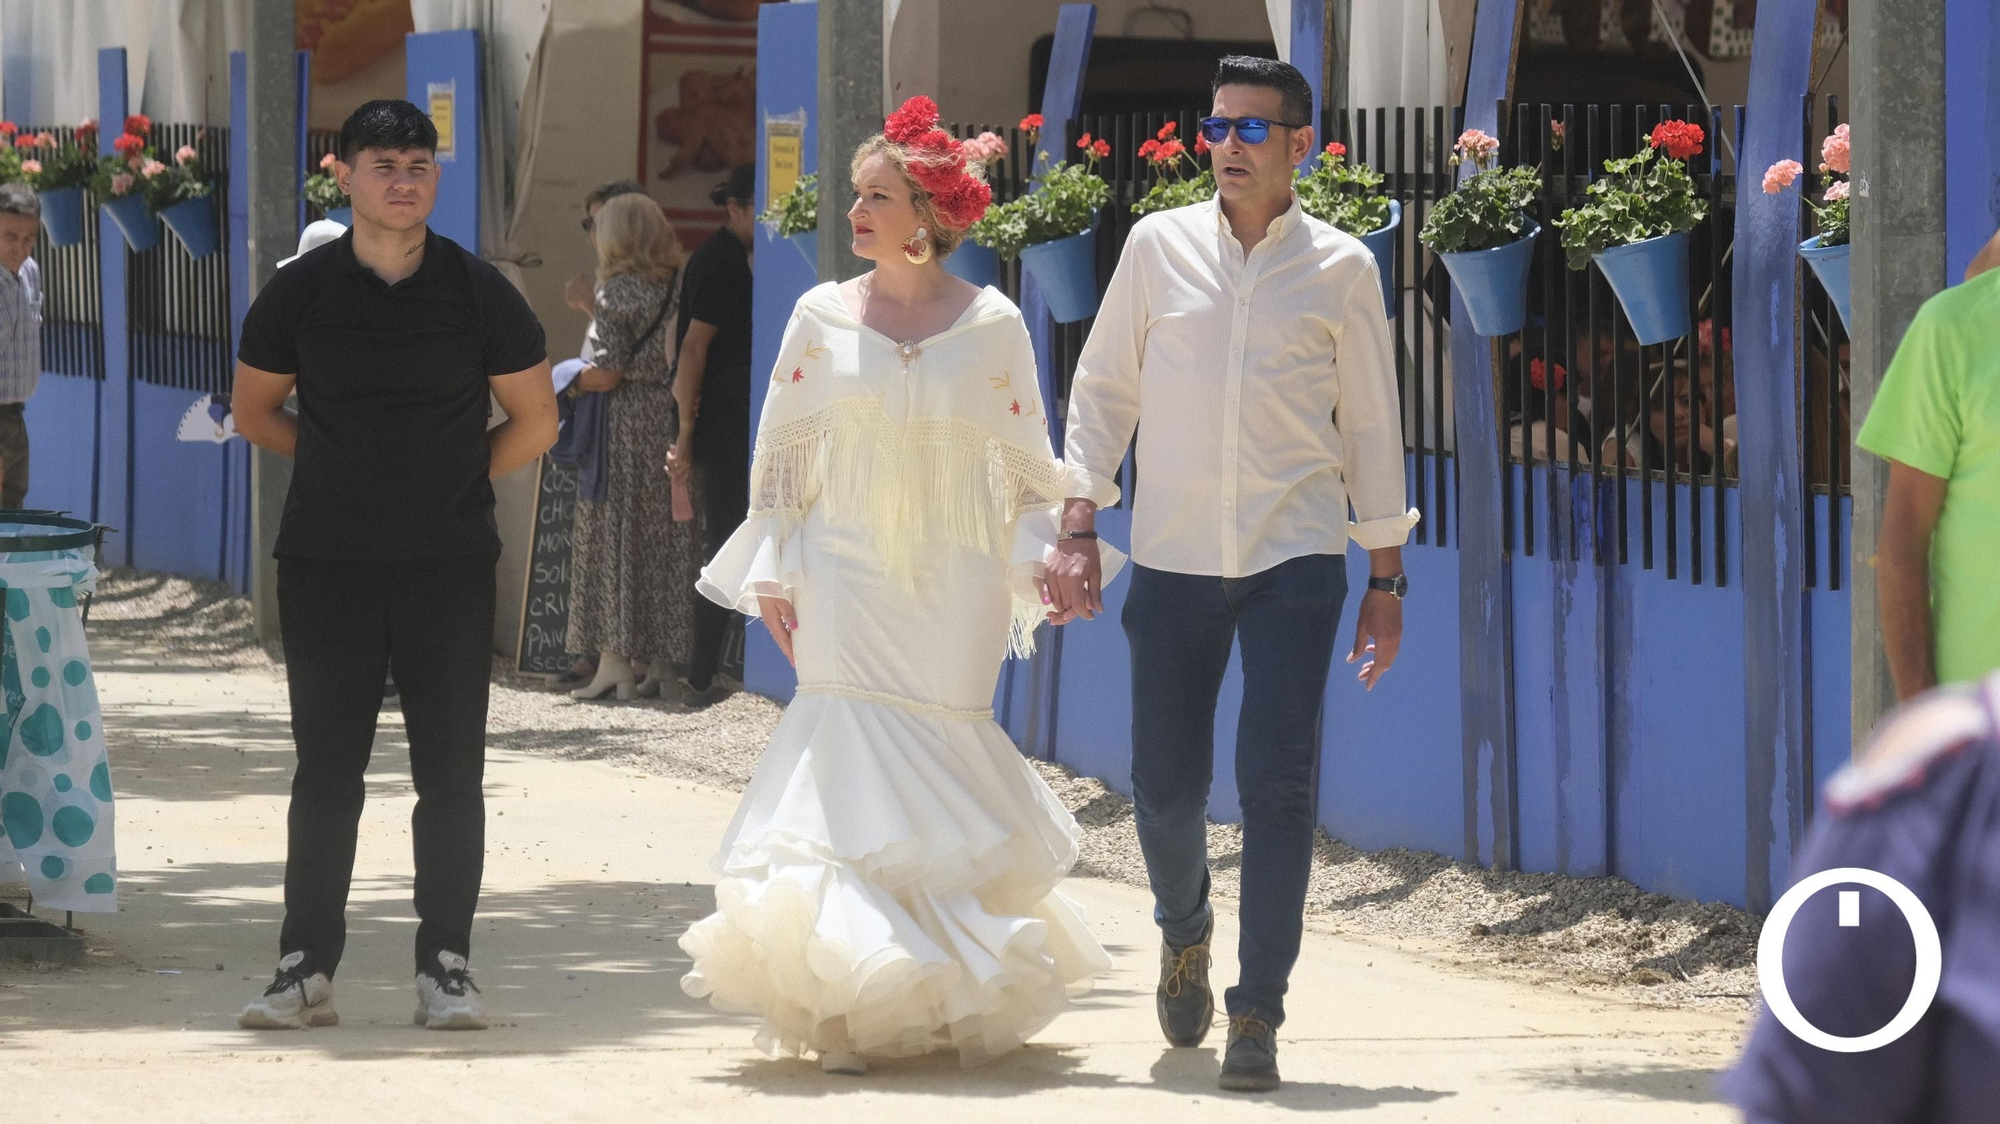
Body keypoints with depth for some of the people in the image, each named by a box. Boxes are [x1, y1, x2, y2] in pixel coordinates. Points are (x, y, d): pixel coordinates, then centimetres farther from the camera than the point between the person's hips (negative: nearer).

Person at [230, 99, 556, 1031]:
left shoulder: (477, 291, 0)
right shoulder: (300, 291, 1)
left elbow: (534, 422, 8)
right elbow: (255, 412, 13)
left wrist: (457, 484, 7)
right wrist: (350, 468, 10)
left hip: (449, 566, 0)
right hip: (326, 562, 0)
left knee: (450, 771, 2)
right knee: (325, 770, 3)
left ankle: (445, 968, 9)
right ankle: (306, 970, 7)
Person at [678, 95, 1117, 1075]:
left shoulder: (993, 324, 1)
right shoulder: (821, 317, 4)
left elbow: (1028, 465, 6)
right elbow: (781, 454, 7)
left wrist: (1038, 556, -7)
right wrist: (774, 569, 1)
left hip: (955, 589, 0)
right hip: (847, 580, 0)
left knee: (942, 764, 1)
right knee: (848, 761, -11)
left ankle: (957, 999, 18)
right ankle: (846, 1007, -9)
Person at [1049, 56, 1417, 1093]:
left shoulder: (1340, 269, 1)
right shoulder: (1159, 246, 3)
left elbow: (1371, 426, 7)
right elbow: (1103, 390, 9)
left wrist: (1386, 579, 7)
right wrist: (1078, 530, 2)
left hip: (1296, 556, -1)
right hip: (1174, 559, 1)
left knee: (1277, 783, -10)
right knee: (1164, 787, 3)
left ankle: (1257, 1015, -3)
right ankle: (1184, 933, 35)